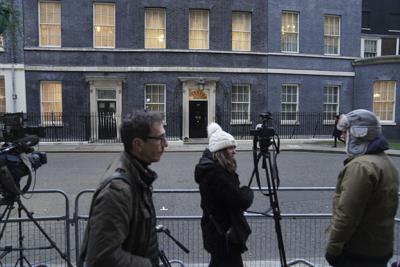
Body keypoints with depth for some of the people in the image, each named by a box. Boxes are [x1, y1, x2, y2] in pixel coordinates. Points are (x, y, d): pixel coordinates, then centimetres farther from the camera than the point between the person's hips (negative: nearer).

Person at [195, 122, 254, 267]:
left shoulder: (210, 167, 3)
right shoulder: (217, 174, -27)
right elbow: (241, 202, -25)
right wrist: (248, 191, -8)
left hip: (217, 233, 10)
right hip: (225, 235, -10)